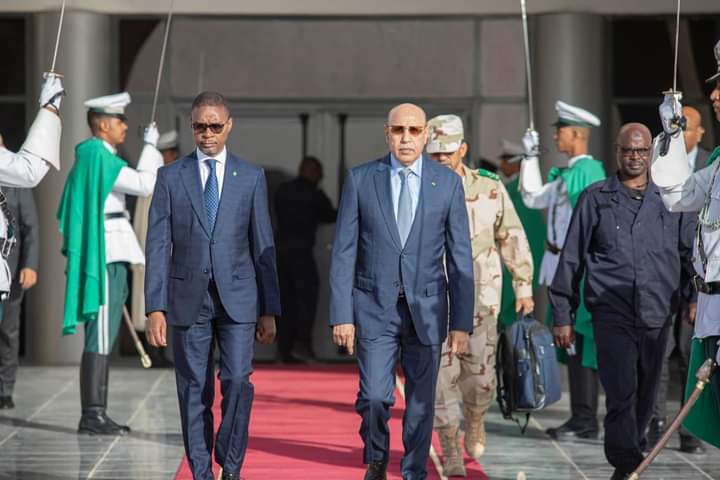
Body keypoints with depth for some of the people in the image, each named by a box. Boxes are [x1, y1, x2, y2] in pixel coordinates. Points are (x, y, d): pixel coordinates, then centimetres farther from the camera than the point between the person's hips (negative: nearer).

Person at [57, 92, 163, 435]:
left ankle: (97, 413, 13)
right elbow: (145, 185, -18)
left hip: (109, 257, 10)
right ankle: (92, 415, -11)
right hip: (105, 257, -10)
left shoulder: (93, 157, 19)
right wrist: (150, 145, -5)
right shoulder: (99, 157, -13)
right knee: (100, 338, -10)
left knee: (105, 339, 11)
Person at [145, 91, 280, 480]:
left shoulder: (251, 177, 5)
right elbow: (158, 246, 0)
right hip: (188, 299, 0)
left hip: (237, 298, 0)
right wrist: (155, 308, -8)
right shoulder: (171, 177, 3)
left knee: (237, 381, -12)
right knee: (194, 391, 3)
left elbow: (263, 247, 6)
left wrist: (269, 310, 3)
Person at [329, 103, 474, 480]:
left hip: (426, 310, 1)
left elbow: (459, 259, 1)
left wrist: (462, 323, -3)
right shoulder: (360, 179, -1)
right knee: (375, 397, -10)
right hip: (374, 307, -1)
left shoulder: (447, 183, 0)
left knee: (421, 403, 5)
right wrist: (341, 315, -7)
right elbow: (343, 252, -1)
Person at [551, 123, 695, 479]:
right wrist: (562, 315, 4)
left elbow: (691, 255, 15)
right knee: (622, 396, -13)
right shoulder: (595, 198, 5)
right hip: (612, 313, -3)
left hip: (657, 316, 3)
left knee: (644, 398, 11)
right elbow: (571, 259, 7)